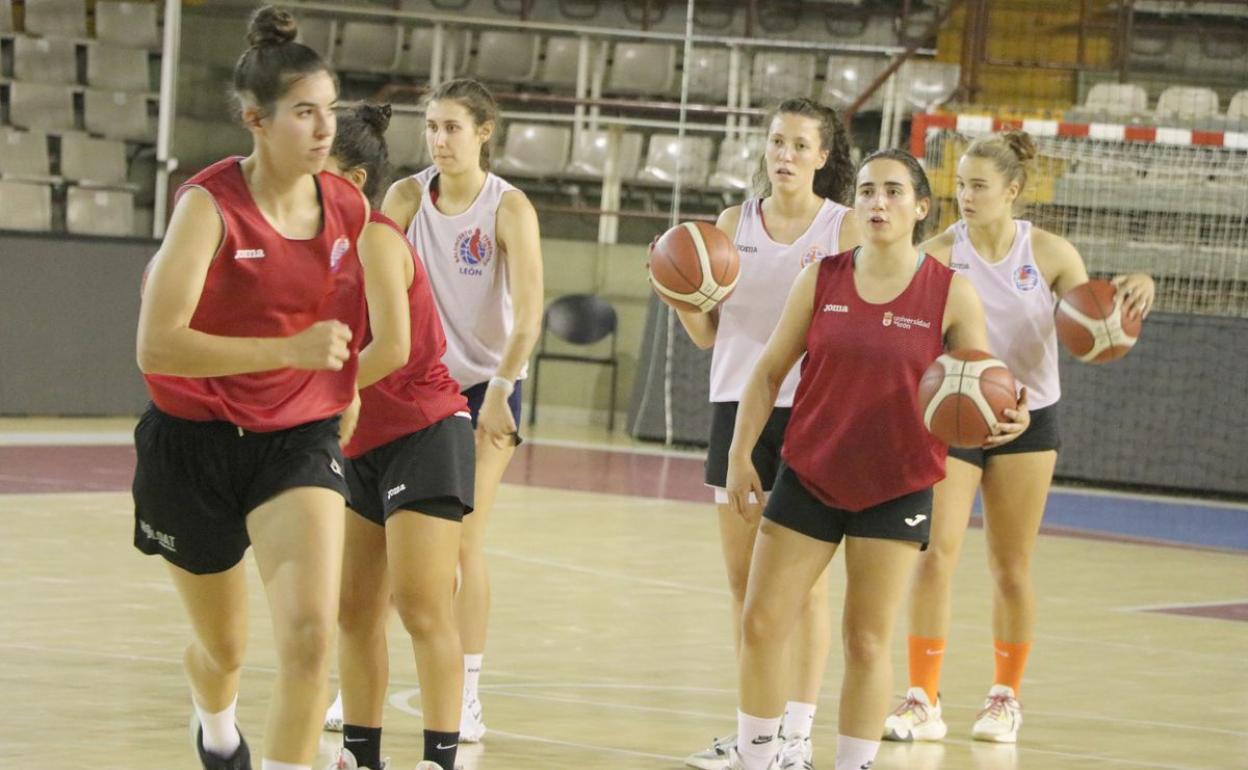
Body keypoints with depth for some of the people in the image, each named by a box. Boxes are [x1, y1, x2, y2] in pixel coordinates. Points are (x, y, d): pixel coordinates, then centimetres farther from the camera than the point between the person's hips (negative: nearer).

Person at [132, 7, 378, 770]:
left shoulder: (349, 208, -4)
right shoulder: (210, 204, -19)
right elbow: (156, 346, -29)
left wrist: (349, 387, 23)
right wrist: (290, 349, -35)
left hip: (299, 437, 2)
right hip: (194, 442, -2)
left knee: (311, 630, -22)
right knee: (223, 647, 17)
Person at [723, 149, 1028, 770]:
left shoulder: (950, 293, -7)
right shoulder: (822, 279, -1)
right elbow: (770, 371, 5)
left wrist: (1009, 416, -28)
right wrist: (740, 452, -3)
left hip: (896, 490, -2)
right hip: (809, 478, 2)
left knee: (867, 642, 2)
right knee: (760, 626, 1)